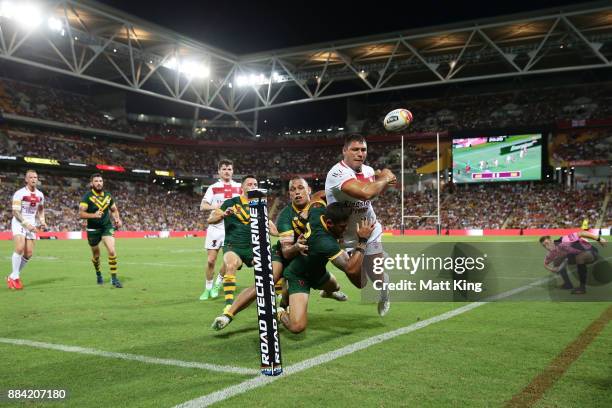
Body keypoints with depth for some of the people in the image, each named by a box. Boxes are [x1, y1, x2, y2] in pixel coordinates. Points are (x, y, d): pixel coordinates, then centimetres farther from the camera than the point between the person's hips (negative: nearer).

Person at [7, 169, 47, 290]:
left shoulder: (40, 195, 7)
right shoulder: (19, 193, -11)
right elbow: (15, 212, -16)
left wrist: (42, 221, 5)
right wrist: (26, 224, -24)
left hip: (31, 224, 6)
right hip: (19, 223, -6)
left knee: (29, 253, 0)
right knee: (20, 248, -23)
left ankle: (13, 276, 18)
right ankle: (14, 277, -11)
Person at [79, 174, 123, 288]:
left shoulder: (108, 195, 2)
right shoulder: (87, 196, -11)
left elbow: (114, 210, 16)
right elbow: (81, 214, -19)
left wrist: (117, 219, -3)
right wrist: (94, 215, -35)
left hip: (107, 227, 2)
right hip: (93, 229, -2)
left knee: (112, 251, -17)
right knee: (96, 255, 13)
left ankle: (114, 278, -9)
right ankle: (98, 274, 43)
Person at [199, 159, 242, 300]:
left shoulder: (239, 187, 8)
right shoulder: (213, 188, 4)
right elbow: (202, 206, -3)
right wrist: (213, 206, -22)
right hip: (215, 227, -1)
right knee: (211, 260, -1)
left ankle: (217, 284, 19)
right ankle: (208, 288, 15)